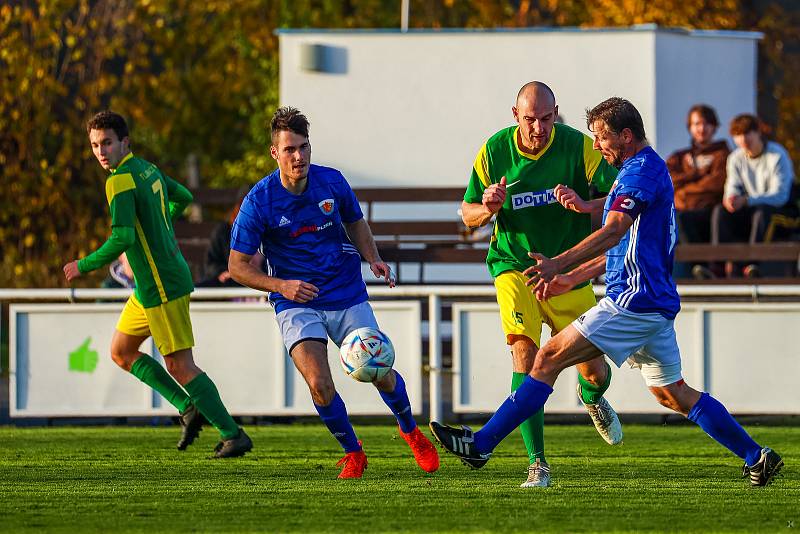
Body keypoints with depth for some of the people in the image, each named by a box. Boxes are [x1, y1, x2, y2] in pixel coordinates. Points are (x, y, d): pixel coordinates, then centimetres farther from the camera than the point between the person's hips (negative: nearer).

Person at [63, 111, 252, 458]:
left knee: (179, 366, -6)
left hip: (161, 286, -10)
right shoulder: (147, 169, 10)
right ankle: (188, 408, 16)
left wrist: (84, 266, -15)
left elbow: (123, 237, -27)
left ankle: (233, 435, -2)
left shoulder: (120, 181, -18)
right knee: (121, 352, 17)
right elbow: (183, 197, 27)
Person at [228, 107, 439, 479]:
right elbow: (237, 266, -8)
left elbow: (354, 222, 15)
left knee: (380, 374, 2)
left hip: (347, 294, 2)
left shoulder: (332, 182, -7)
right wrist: (281, 286, -23)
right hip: (296, 303, -2)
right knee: (319, 385, -18)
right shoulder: (259, 202, -15)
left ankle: (411, 432, 33)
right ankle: (352, 452, 7)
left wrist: (373, 259, -3)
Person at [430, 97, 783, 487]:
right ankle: (756, 457, 15)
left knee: (549, 359, -10)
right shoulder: (651, 169, 21)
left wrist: (559, 264, -41)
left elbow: (614, 232, -29)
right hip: (658, 302, 10)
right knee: (671, 393, 16)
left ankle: (481, 444, -13)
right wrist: (575, 276, 26)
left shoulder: (640, 172, -12)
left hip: (634, 301, -10)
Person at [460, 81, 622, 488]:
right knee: (525, 354, -22)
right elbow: (468, 214, 3)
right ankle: (537, 462, -17)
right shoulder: (495, 150, -7)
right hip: (515, 266, -1)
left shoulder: (577, 146, -11)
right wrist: (488, 208, -20)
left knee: (593, 371, 5)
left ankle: (592, 399, 45)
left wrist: (584, 204, -32)